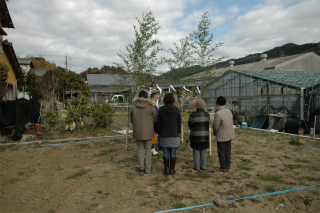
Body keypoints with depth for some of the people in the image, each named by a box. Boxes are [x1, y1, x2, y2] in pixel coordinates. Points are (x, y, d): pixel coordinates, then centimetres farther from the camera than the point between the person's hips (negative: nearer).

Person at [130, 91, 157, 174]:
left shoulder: (133, 107, -2)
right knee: (148, 150, 9)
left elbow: (131, 120, 8)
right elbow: (155, 119, 0)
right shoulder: (151, 107, -7)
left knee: (140, 150, 11)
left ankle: (141, 168, 14)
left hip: (138, 132, 1)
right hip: (148, 132, -1)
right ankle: (148, 168, 15)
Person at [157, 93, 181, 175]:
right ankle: (172, 169, 15)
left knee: (165, 153, 9)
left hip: (164, 135, 1)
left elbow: (158, 123, -1)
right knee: (173, 153, 8)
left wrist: (159, 133, 11)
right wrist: (179, 132, 14)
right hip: (174, 135, 0)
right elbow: (179, 123, 1)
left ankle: (166, 169, 16)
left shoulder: (161, 109, -4)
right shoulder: (176, 109, -6)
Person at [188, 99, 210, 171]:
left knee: (196, 151, 7)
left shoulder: (193, 115, -13)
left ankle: (197, 167, 11)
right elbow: (207, 124, 9)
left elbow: (190, 124, -1)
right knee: (203, 151, 13)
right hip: (205, 135, 3)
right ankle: (203, 166, 17)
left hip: (196, 135, -3)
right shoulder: (207, 114, -2)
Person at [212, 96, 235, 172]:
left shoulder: (218, 113, -21)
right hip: (229, 135, 7)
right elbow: (231, 123, 9)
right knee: (227, 151, 13)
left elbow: (216, 126, -14)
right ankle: (227, 167, 20)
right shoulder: (229, 111, 3)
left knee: (221, 152, 6)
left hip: (221, 136, -7)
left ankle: (223, 167, 15)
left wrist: (215, 133, 5)